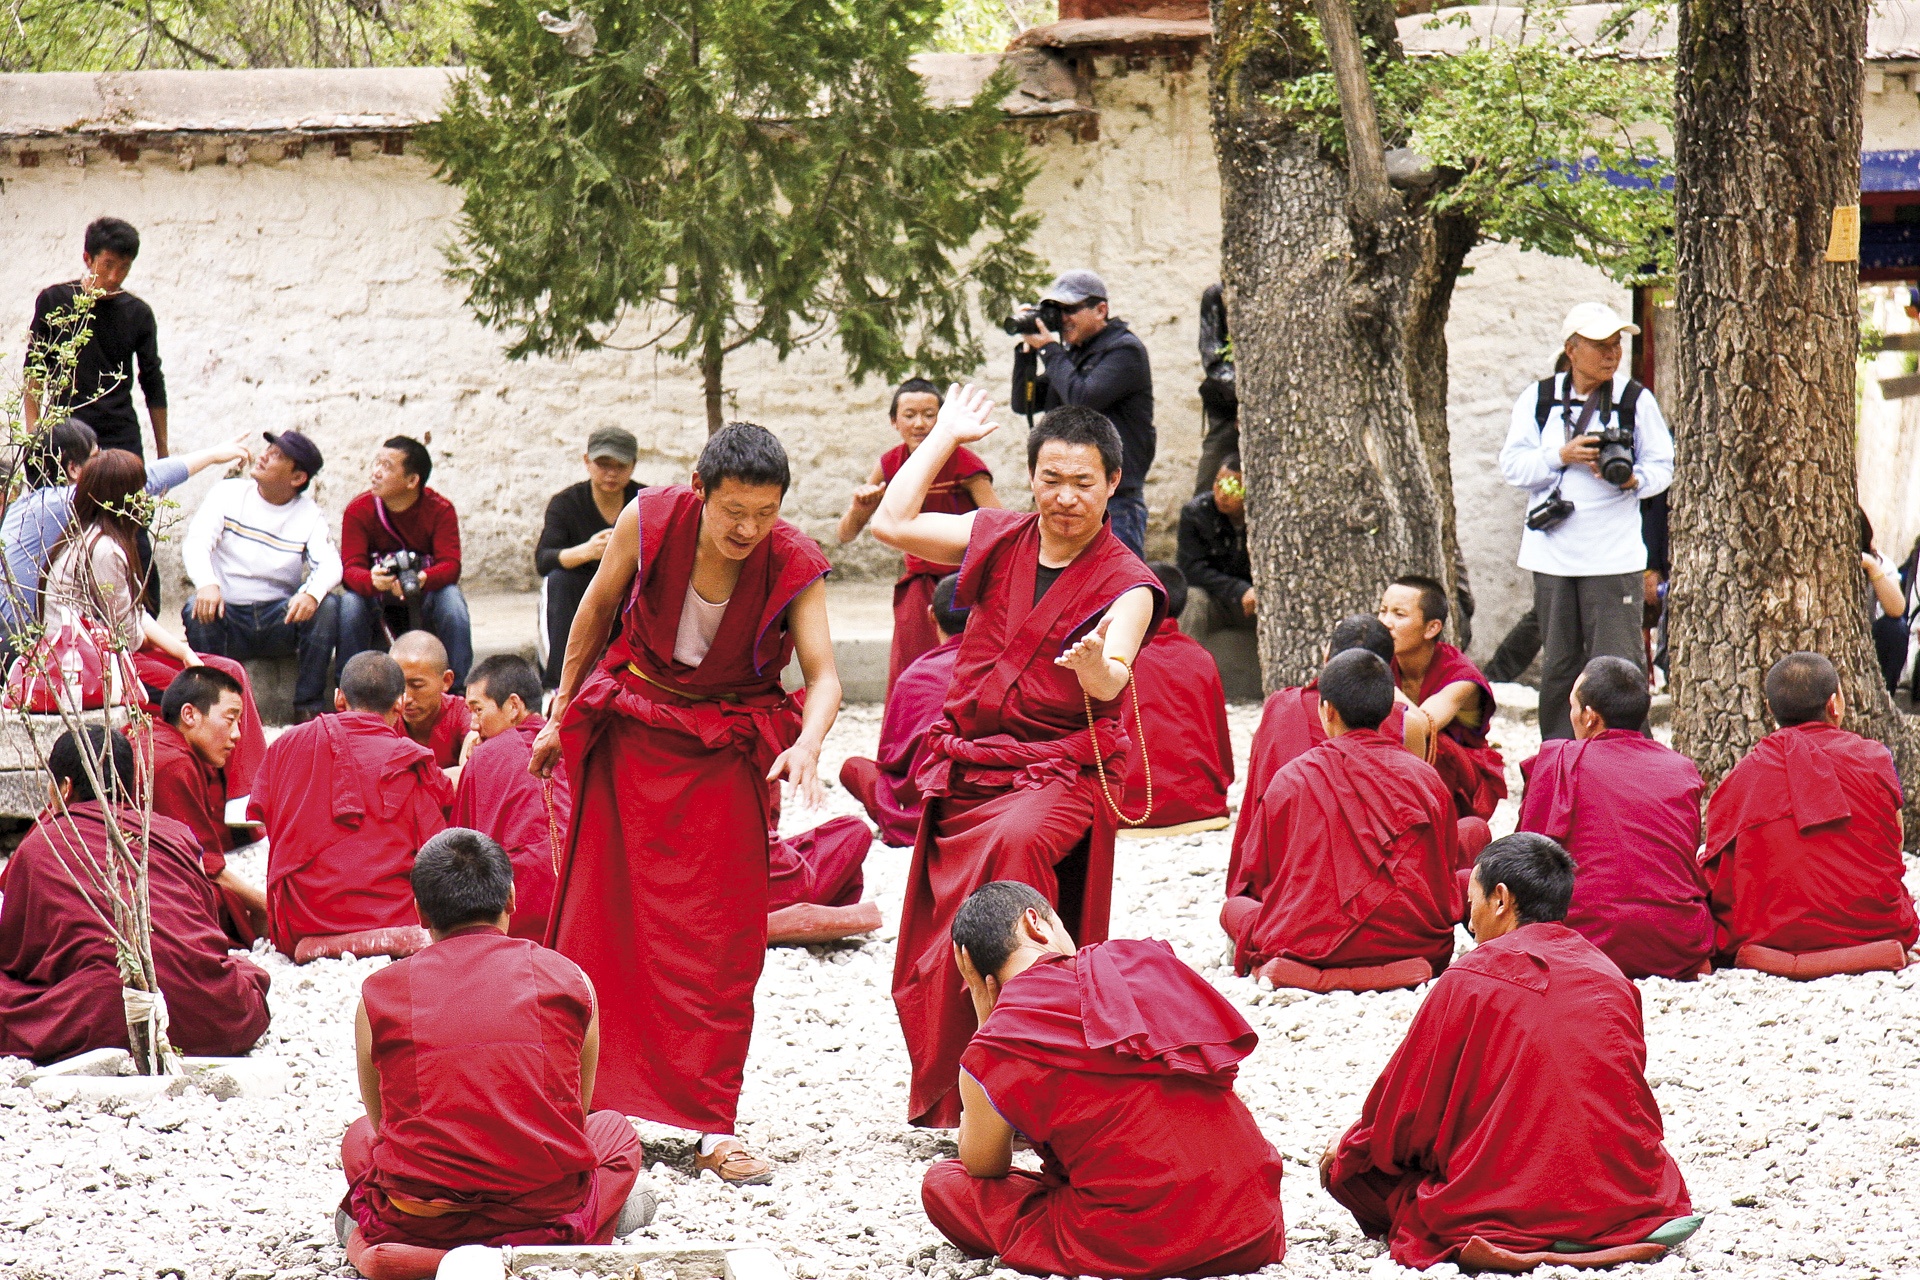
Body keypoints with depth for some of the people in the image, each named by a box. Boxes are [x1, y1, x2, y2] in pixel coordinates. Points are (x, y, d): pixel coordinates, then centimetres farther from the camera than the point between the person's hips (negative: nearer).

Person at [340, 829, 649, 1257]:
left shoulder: (378, 994, 0)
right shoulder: (568, 979, 1)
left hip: (417, 1228, 2)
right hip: (545, 1218, -2)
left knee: (359, 1137, 35)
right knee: (615, 1130, 30)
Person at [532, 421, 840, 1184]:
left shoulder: (794, 567, -18)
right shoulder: (649, 522, -17)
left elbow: (824, 675, -24)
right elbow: (596, 611, -1)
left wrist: (809, 743, -45)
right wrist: (561, 714, 7)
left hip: (727, 751, -1)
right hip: (631, 729, 1)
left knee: (721, 935, -4)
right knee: (599, 915, 9)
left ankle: (713, 1126, 0)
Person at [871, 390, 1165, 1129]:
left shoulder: (1125, 584, -6)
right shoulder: (999, 542, 7)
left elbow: (1111, 682, -23)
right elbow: (892, 523, 8)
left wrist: (1098, 668, -47)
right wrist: (945, 436, 13)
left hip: (1060, 773, -5)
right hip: (965, 770, 5)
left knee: (1015, 844, -37)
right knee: (939, 957, 7)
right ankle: (947, 1099, 29)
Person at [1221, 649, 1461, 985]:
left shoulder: (1291, 778, 2)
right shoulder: (1426, 777, 6)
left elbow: (1256, 878, 11)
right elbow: (1447, 875, 16)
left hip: (1307, 948, -2)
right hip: (1415, 942, 2)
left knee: (1235, 907, 26)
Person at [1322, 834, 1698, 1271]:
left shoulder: (1469, 978, -4)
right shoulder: (1614, 979, 9)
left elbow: (1402, 1115, 1)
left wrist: (1346, 1153, 22)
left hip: (1501, 1211, -6)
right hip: (1628, 1199, 6)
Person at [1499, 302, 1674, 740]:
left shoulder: (1636, 400, 1)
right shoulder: (1538, 399, 6)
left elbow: (1662, 466, 4)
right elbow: (1513, 465, 1)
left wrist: (1633, 479, -17)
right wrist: (1562, 456, -14)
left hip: (1614, 557, -2)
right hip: (1553, 552, 2)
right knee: (1558, 665, 9)